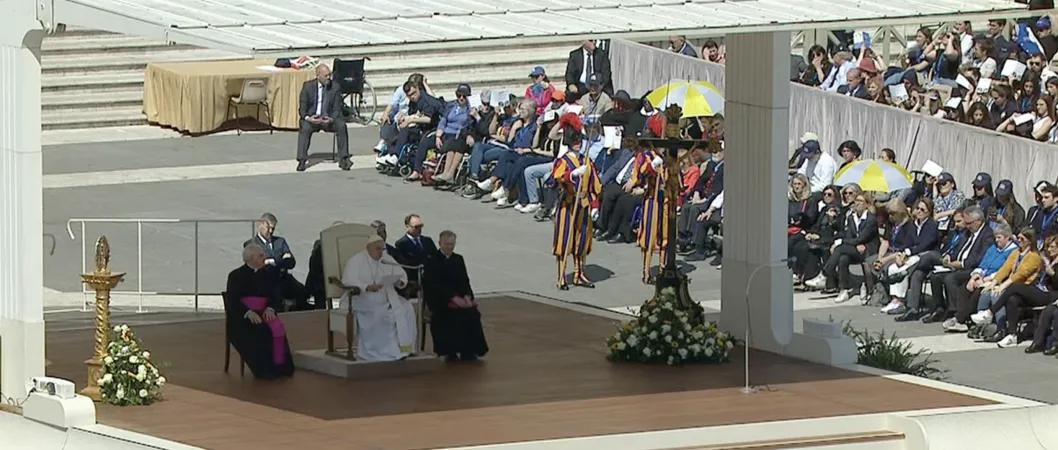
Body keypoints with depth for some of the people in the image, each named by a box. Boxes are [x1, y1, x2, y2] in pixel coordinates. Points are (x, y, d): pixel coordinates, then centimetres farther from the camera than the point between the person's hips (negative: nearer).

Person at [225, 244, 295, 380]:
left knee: (277, 328, -27)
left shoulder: (266, 275, 16)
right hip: (241, 318, -4)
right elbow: (232, 301, -8)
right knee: (258, 332, -33)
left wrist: (270, 309, -13)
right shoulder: (236, 276, 2)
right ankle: (263, 370, -28)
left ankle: (279, 367, -23)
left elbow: (275, 297, 11)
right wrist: (248, 312, -24)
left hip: (262, 314, 4)